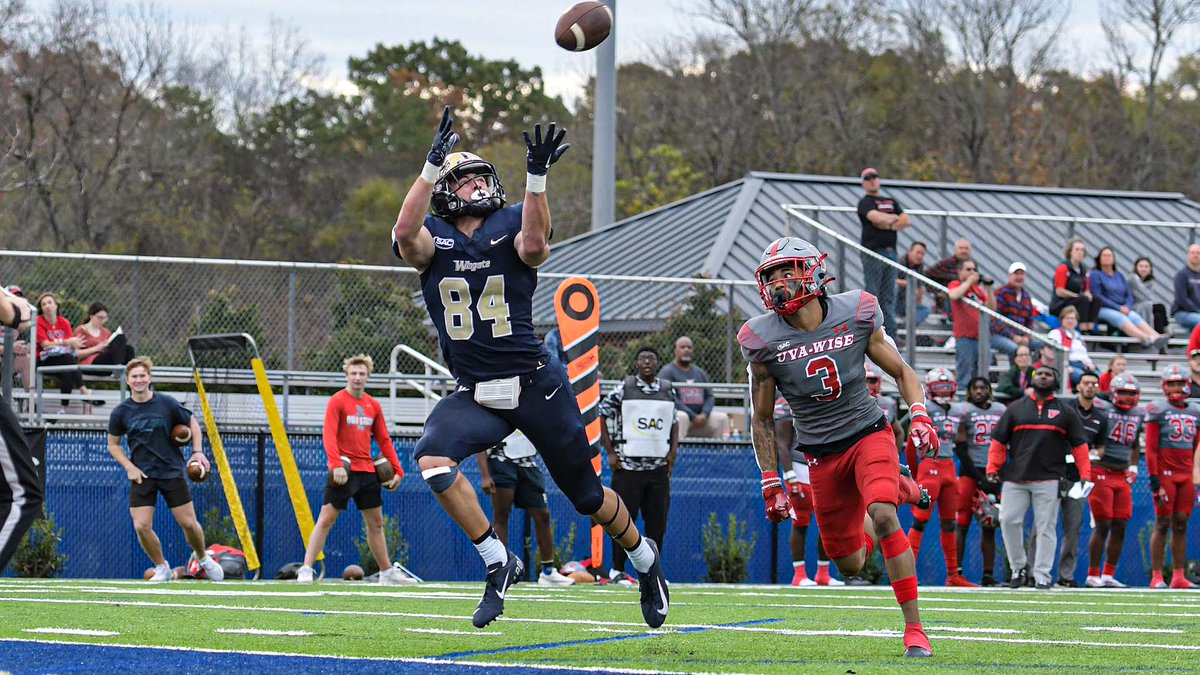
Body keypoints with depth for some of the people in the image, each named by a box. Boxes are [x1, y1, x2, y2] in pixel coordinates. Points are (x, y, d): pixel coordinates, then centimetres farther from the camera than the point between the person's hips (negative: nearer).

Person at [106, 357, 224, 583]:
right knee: (141, 526, -11)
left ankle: (203, 558, 29)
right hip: (141, 476, 1)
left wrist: (198, 452, -3)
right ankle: (162, 568, 11)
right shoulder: (121, 412, -3)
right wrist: (129, 467, -5)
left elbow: (192, 422, 9)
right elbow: (113, 444, 9)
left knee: (189, 523, 0)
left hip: (172, 472, -1)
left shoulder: (167, 403, -6)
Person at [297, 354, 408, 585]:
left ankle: (387, 572, 22)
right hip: (344, 471, -6)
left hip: (368, 471, 6)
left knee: (375, 523, 13)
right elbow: (328, 435, -14)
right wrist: (336, 464, -27)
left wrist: (397, 470, 11)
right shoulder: (337, 402, -5)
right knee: (326, 520, -11)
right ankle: (306, 570, -12)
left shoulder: (373, 405, 12)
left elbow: (384, 440, 17)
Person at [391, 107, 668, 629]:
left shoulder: (511, 225, -2)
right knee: (432, 458, -27)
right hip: (475, 396, 2)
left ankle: (643, 558, 38)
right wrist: (433, 165, -30)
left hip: (535, 386, -2)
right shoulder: (432, 237, 2)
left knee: (585, 494, 9)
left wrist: (536, 178, -35)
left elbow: (535, 244, -26)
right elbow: (406, 234, -23)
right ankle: (498, 562, -13)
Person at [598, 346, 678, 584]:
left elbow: (674, 422, 22)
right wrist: (610, 452, -4)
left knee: (657, 523, 3)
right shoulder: (624, 388, -1)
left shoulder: (668, 389, 10)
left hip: (659, 466, 4)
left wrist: (673, 450, 8)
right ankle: (617, 569, 6)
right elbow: (599, 415, 2)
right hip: (628, 465, -3)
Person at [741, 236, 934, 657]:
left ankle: (914, 629, -19)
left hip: (868, 433, -2)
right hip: (822, 455, 2)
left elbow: (901, 372, 4)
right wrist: (771, 484, -1)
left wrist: (920, 416, -14)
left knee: (883, 517, -28)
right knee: (851, 566, 5)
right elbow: (762, 421, 2)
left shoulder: (856, 315, -10)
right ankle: (897, 490, 36)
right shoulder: (765, 342, -9)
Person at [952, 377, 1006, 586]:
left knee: (990, 528, 4)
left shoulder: (1001, 411, 13)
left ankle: (988, 574, 6)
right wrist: (979, 477, -11)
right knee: (962, 524, -7)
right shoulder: (965, 411, -1)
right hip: (971, 471, -4)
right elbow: (960, 449, -6)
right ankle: (956, 572, -8)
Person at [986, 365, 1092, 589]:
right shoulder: (1016, 409, 12)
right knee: (1008, 520, -7)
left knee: (1045, 527, -2)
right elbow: (999, 441, 12)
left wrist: (1085, 475, 2)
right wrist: (992, 469, 3)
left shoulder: (1065, 412, 11)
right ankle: (1018, 568, 8)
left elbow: (1079, 445, 10)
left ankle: (1042, 575, 3)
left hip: (1049, 479, -1)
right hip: (1016, 478, 1)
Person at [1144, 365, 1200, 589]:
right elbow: (1150, 449, -7)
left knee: (1181, 524, 4)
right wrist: (1154, 481, -13)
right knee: (1162, 524, -4)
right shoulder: (1158, 411, -4)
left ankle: (1179, 577, 7)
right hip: (1165, 474, -5)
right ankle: (1156, 577, -1)